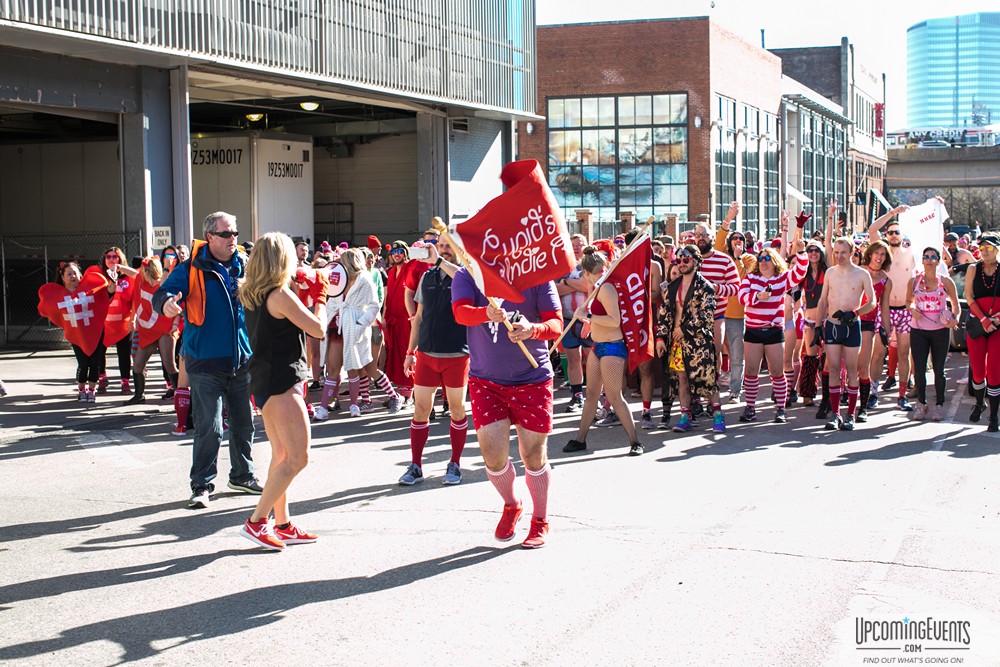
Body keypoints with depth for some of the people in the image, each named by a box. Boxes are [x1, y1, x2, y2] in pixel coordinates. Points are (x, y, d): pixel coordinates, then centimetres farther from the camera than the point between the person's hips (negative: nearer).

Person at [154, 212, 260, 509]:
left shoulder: (245, 265, 8)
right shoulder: (192, 269, -6)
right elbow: (162, 293, -15)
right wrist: (166, 303, -38)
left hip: (242, 359, 5)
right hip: (206, 361, -5)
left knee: (244, 422, 14)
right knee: (209, 427, -6)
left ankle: (242, 475, 31)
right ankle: (202, 485, 4)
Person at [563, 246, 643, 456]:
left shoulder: (605, 287, -19)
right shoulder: (601, 286, 9)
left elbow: (615, 320, -27)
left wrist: (587, 315, -22)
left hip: (612, 348, -10)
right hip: (598, 346, 10)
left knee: (614, 397, -6)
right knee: (591, 393, 13)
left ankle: (635, 442, 1)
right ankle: (580, 439, 20)